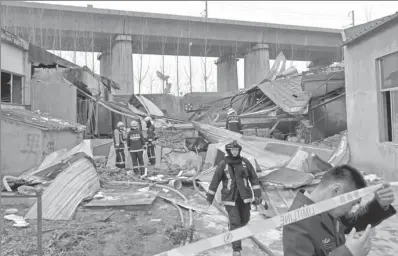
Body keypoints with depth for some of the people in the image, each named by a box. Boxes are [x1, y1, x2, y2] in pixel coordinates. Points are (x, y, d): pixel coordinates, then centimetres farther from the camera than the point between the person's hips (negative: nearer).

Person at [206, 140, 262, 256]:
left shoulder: (245, 162, -3)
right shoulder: (223, 164, -8)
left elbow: (254, 178, 3)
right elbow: (215, 181, -1)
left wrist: (257, 194, -3)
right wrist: (210, 197, 5)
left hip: (244, 197, 3)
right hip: (230, 198, -3)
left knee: (245, 220, 15)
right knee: (235, 223, -7)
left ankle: (235, 229, 50)